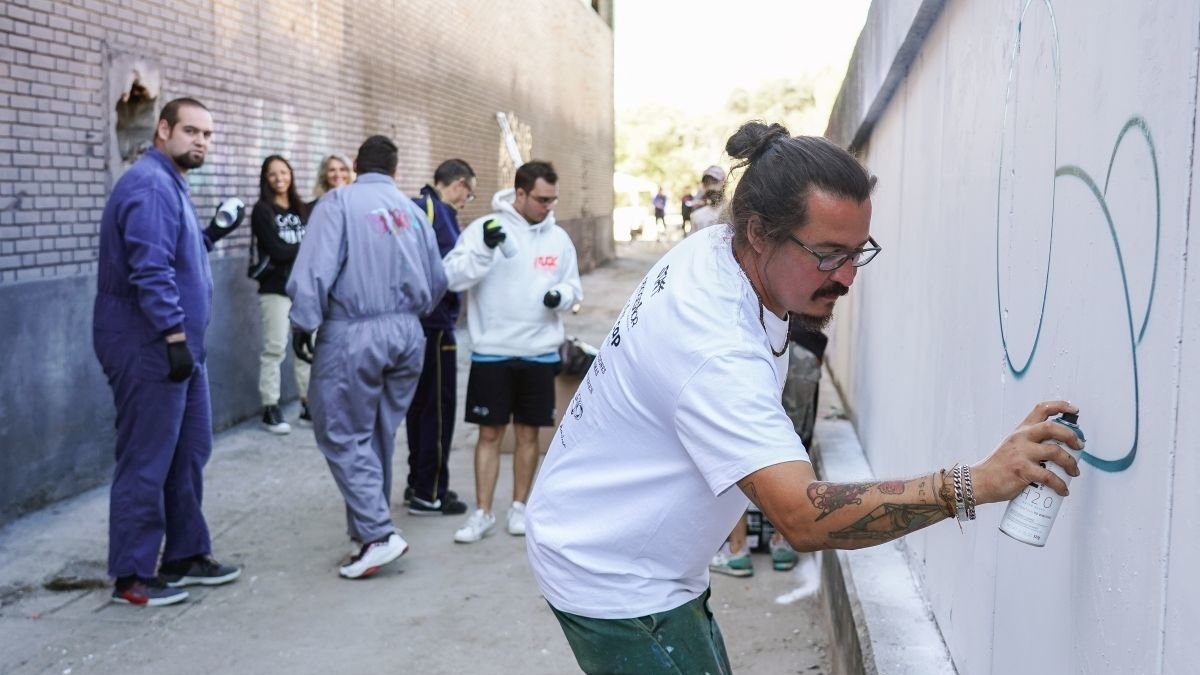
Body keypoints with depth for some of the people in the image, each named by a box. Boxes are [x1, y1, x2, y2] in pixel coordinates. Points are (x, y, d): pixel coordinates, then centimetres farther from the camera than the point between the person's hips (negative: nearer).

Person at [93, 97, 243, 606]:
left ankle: (186, 555, 26)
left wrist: (209, 236, 11)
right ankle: (132, 576, 7)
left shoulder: (171, 184, 16)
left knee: (189, 454, 15)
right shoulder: (150, 186, -17)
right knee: (146, 462, -3)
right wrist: (174, 337, -25)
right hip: (150, 350, -10)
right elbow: (151, 270, -25)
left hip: (179, 347, 10)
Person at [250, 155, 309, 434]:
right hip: (276, 289, -5)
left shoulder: (302, 210, 14)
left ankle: (308, 406, 14)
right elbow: (277, 250, -11)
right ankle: (271, 409, 2)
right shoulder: (262, 211, -2)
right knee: (275, 349, -4)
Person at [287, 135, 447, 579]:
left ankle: (377, 534, -8)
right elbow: (437, 281, 12)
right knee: (380, 435, 16)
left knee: (343, 435, 1)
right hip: (406, 334, 6)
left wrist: (303, 323, -7)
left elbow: (316, 268, -16)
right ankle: (369, 526, 25)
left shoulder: (339, 202, -6)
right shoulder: (411, 209, 9)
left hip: (352, 334, -5)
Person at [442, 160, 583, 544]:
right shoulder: (483, 228, -7)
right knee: (490, 433, 4)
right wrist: (484, 249, -28)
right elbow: (453, 277, -14)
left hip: (540, 352, 3)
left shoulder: (558, 238, 4)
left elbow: (574, 287, 12)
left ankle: (519, 507, 24)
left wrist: (561, 295, -11)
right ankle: (483, 513, 13)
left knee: (528, 432, 11)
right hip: (492, 351, -3)